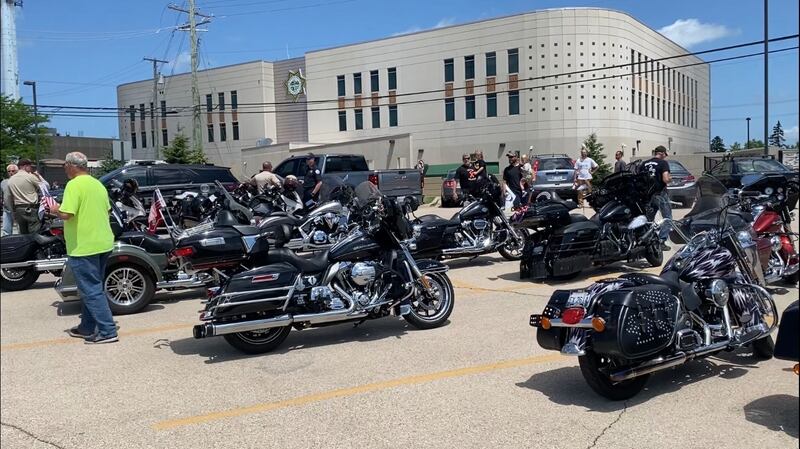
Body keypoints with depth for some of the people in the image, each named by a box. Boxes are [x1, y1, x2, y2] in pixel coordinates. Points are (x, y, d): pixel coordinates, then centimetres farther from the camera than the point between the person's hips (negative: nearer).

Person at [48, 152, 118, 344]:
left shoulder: (74, 185, -15)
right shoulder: (98, 184, 12)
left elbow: (66, 214, -22)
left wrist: (56, 210, -2)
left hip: (83, 247, -9)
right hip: (103, 244, 9)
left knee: (91, 290, -4)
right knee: (92, 287, 17)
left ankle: (108, 331, -4)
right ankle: (87, 327, 27)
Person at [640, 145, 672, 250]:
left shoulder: (644, 164, 7)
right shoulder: (663, 163, -9)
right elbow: (665, 179, -19)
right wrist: (670, 178, 1)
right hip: (660, 194, -6)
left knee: (648, 218, 18)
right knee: (667, 218, 3)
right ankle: (661, 241, -4)